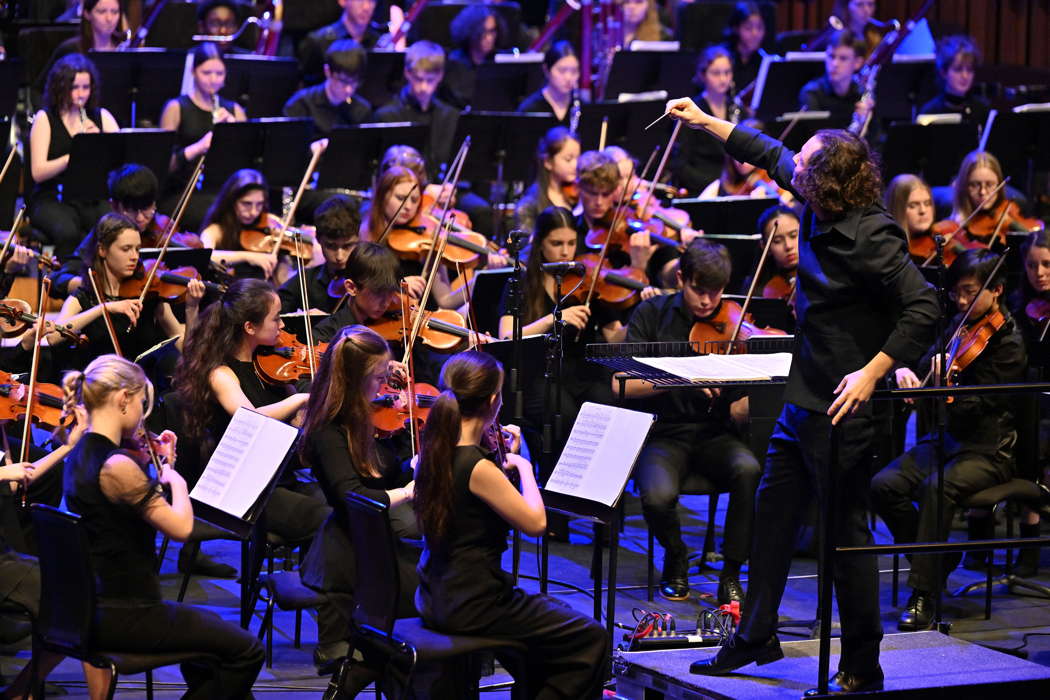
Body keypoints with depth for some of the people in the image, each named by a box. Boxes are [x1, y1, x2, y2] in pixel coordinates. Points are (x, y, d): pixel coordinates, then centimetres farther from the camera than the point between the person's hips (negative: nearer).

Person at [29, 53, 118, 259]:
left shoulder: (101, 117, 11)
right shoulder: (45, 119, 2)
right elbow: (38, 172, -10)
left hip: (94, 199, 3)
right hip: (53, 200, -3)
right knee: (68, 232, -36)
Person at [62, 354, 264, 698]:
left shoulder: (81, 455, 6)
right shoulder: (116, 466, -24)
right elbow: (181, 526, -22)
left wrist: (158, 466, 10)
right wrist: (175, 479, -5)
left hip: (95, 607, 10)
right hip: (123, 616, -10)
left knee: (210, 626, 33)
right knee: (246, 651, -2)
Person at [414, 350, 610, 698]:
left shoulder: (433, 453, 0)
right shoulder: (478, 468, -25)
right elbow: (535, 522, -18)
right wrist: (524, 467, -6)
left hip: (436, 600, 9)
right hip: (472, 609, -9)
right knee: (591, 639, 2)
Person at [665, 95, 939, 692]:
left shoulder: (869, 237, -25)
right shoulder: (823, 208, 1)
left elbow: (923, 309, -28)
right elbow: (772, 155, 19)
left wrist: (872, 372, -31)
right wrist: (705, 122, 23)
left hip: (843, 404, -10)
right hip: (805, 396, 10)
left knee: (846, 531, -2)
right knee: (774, 509, 17)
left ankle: (863, 666, 8)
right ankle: (757, 637, 29)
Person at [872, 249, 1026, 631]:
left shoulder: (1008, 343, -11)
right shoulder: (961, 326, 10)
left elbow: (976, 408, -19)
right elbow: (928, 361, 12)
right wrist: (906, 371, -11)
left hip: (988, 451, -7)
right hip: (946, 438, 7)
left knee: (937, 486, -35)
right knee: (884, 486, -17)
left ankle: (924, 594, -29)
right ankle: (937, 560, 3)